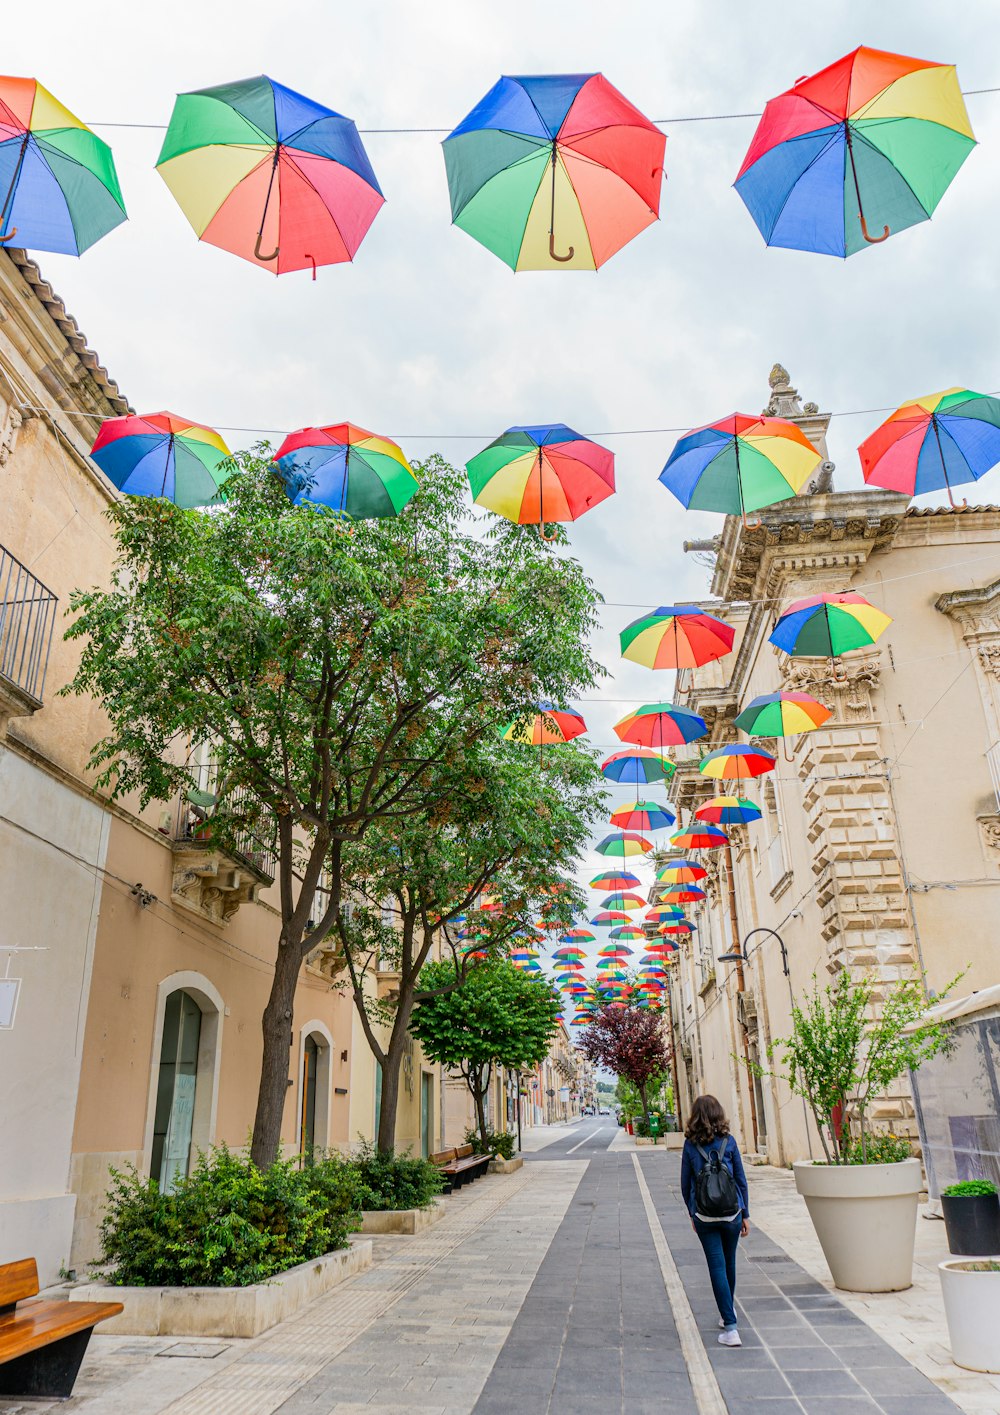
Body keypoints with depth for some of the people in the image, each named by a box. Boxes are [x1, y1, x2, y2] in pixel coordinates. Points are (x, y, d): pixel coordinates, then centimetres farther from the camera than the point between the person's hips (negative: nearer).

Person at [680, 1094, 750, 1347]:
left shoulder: (690, 1145, -6)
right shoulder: (729, 1142, -5)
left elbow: (685, 1184, 1)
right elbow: (741, 1180, 0)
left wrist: (692, 1213, 15)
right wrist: (745, 1214, 9)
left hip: (705, 1217, -1)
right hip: (732, 1213, 2)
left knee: (717, 1267, 2)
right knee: (729, 1264, 20)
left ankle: (730, 1328, -4)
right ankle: (728, 1312, 37)